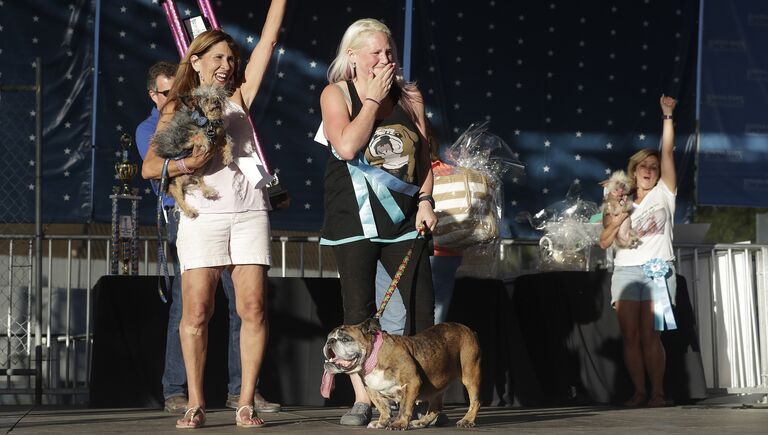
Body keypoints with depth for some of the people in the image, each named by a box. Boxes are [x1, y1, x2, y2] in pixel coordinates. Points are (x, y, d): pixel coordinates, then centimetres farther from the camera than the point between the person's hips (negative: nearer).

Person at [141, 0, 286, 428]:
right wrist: (187, 163, -15)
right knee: (197, 311, -6)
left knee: (254, 308, -5)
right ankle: (196, 404, 2)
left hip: (250, 212, 2)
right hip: (203, 214, -2)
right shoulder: (178, 109, 11)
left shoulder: (239, 98, 16)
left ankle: (247, 402, 0)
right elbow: (149, 166, 2)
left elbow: (268, 40, 13)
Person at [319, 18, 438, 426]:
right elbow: (347, 146, -16)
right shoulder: (337, 94, -1)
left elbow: (423, 153, 12)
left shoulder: (409, 96, 9)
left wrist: (425, 200, 0)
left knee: (422, 306, -3)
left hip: (403, 218, 3)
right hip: (354, 220, -3)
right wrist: (373, 98, -11)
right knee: (359, 312, -1)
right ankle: (362, 400, 2)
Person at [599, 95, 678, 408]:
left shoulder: (663, 194, 10)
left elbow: (667, 152, 2)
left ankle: (657, 392, -8)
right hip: (625, 272, 3)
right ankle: (639, 392, 1)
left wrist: (668, 116, -4)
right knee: (630, 336, -2)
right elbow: (604, 242, 11)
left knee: (650, 335, -10)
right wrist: (616, 222, -6)